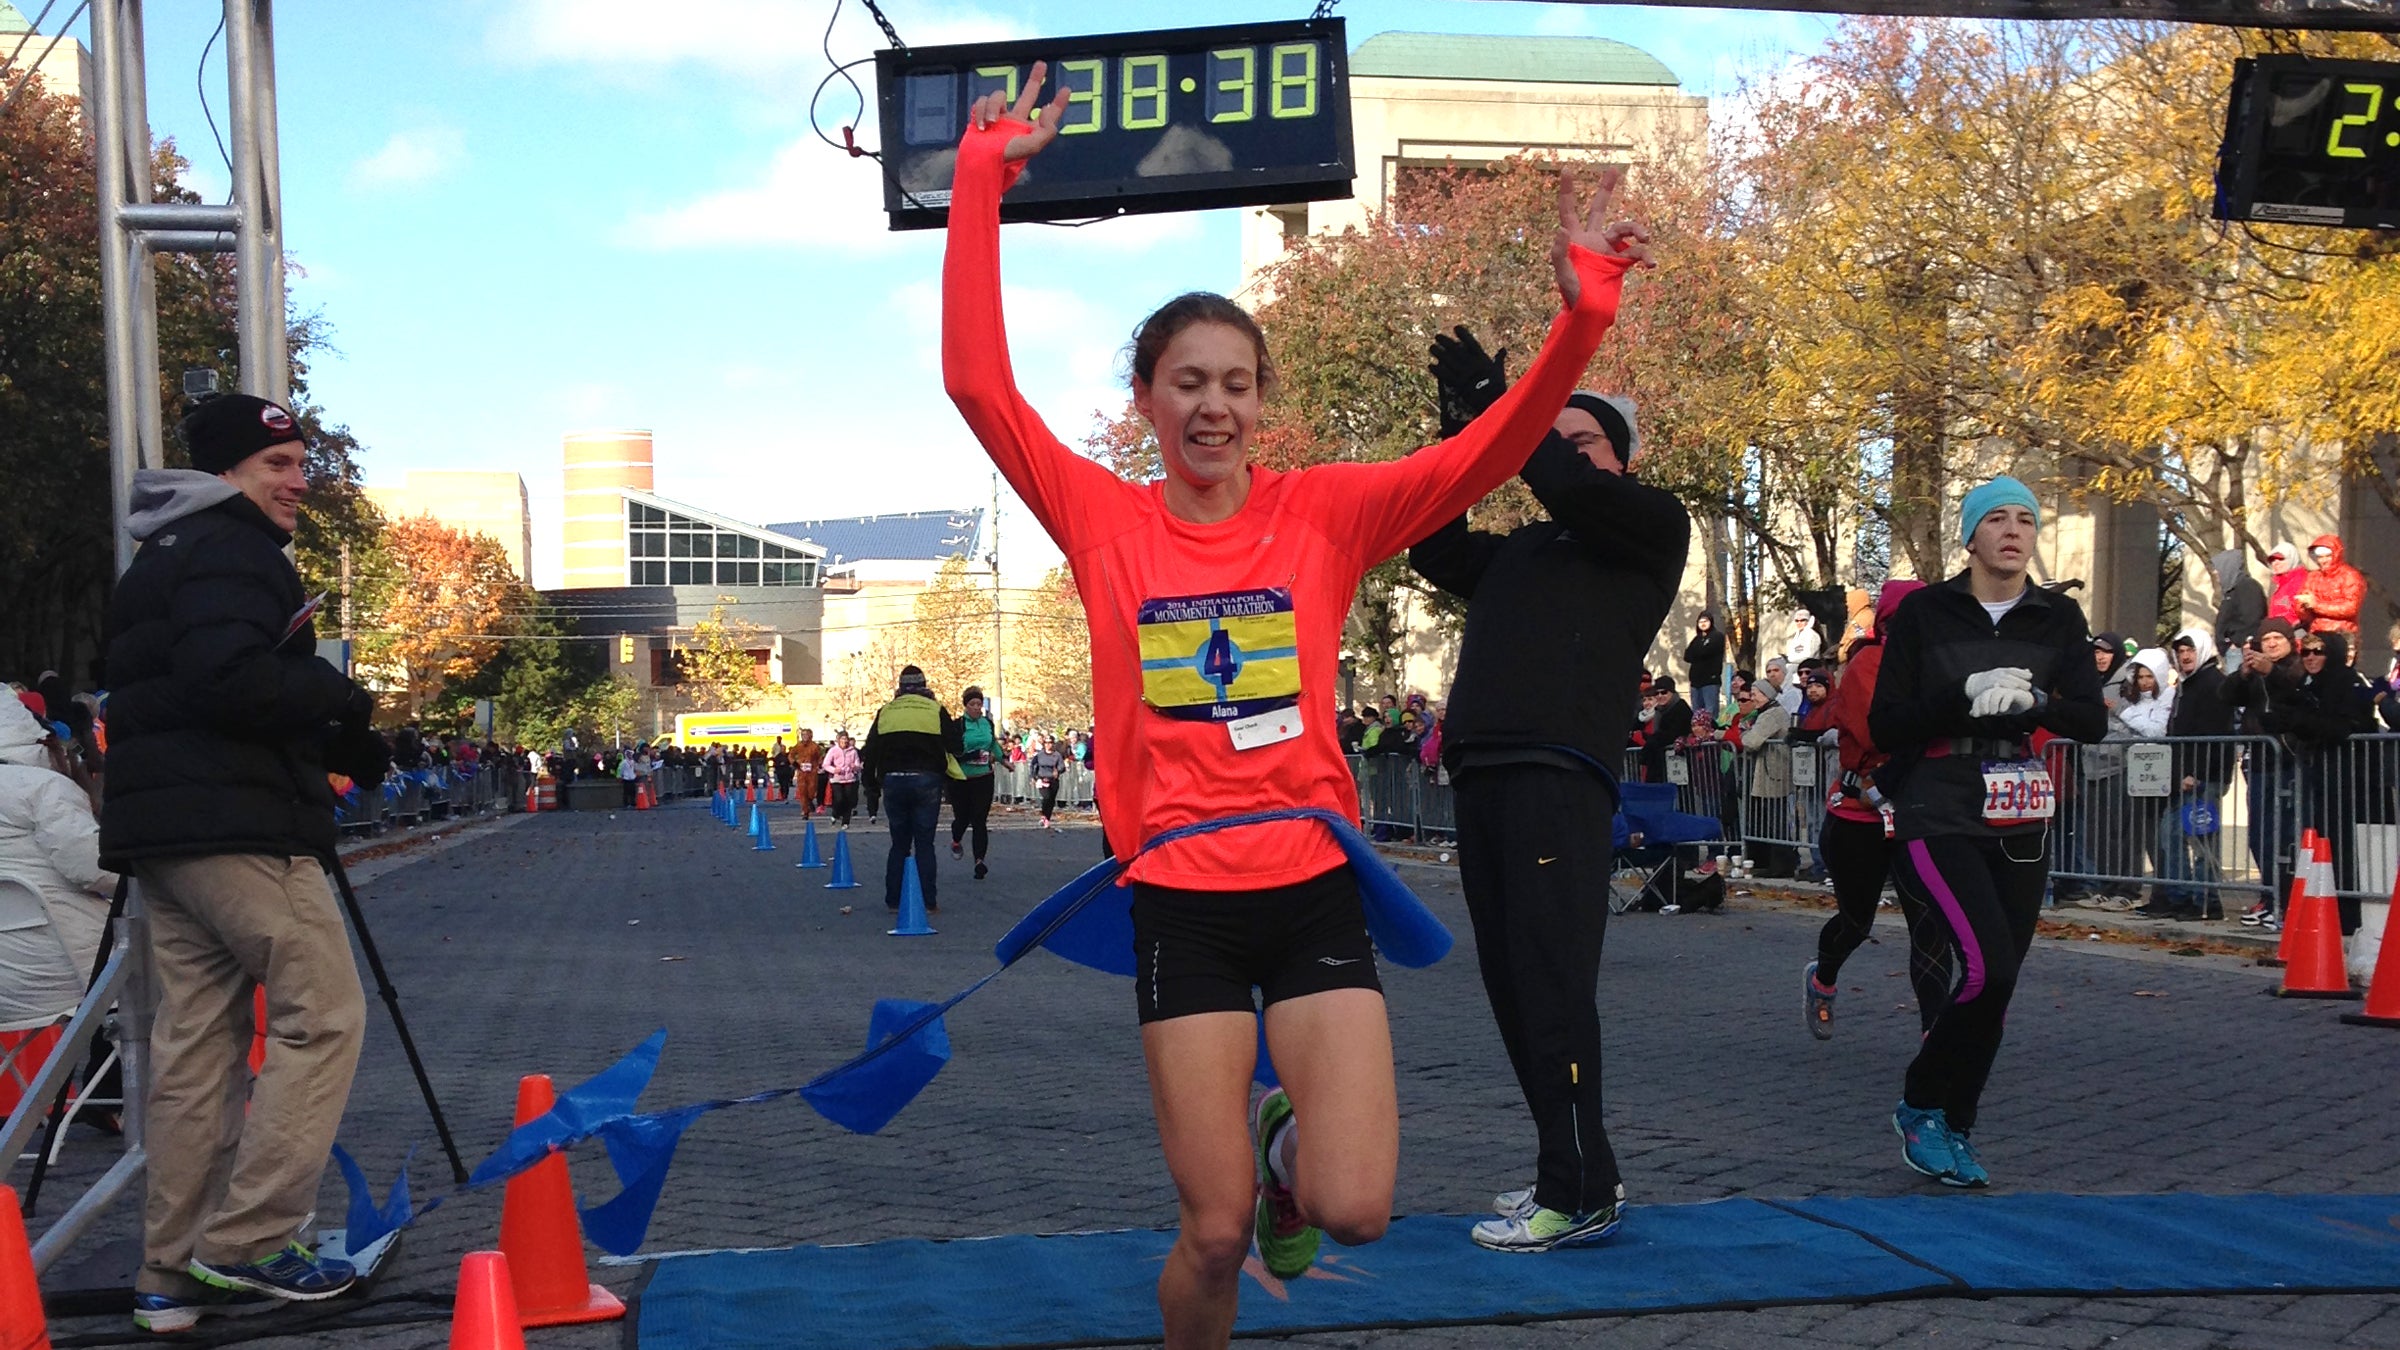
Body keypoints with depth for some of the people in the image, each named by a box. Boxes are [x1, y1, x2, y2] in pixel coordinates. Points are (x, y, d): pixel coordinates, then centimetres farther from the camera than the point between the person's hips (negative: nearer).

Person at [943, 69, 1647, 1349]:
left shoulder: (1323, 510, 2)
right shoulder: (1104, 520, 0)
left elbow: (1486, 453, -7)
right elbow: (976, 381, -7)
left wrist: (1581, 315, -19)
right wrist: (981, 182, -8)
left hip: (1314, 882, 1)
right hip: (1180, 895, -1)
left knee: (1353, 1210, -9)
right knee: (1217, 1235, -1)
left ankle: (1290, 1144, 27)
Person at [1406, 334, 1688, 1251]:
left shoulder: (1652, 528, 8)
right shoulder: (1517, 553, 26)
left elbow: (1575, 491, -9)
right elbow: (1432, 546, 16)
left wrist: (1494, 403, -1)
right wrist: (1461, 434, 9)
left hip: (1560, 778, -7)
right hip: (1482, 777, 7)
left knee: (1551, 979, -12)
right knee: (1511, 982, 6)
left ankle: (1579, 1194, -9)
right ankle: (1574, 1174, 15)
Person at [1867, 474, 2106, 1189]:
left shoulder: (2058, 617, 7)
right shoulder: (1924, 613, -3)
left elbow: (2092, 720, 1)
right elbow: (1884, 725, -7)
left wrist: (2033, 701, -17)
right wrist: (1966, 695, -20)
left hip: (2021, 827, 4)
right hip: (1939, 822, -4)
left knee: (1997, 983, 4)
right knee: (1988, 966, -20)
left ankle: (1955, 1129, 21)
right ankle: (1919, 1107, 1)